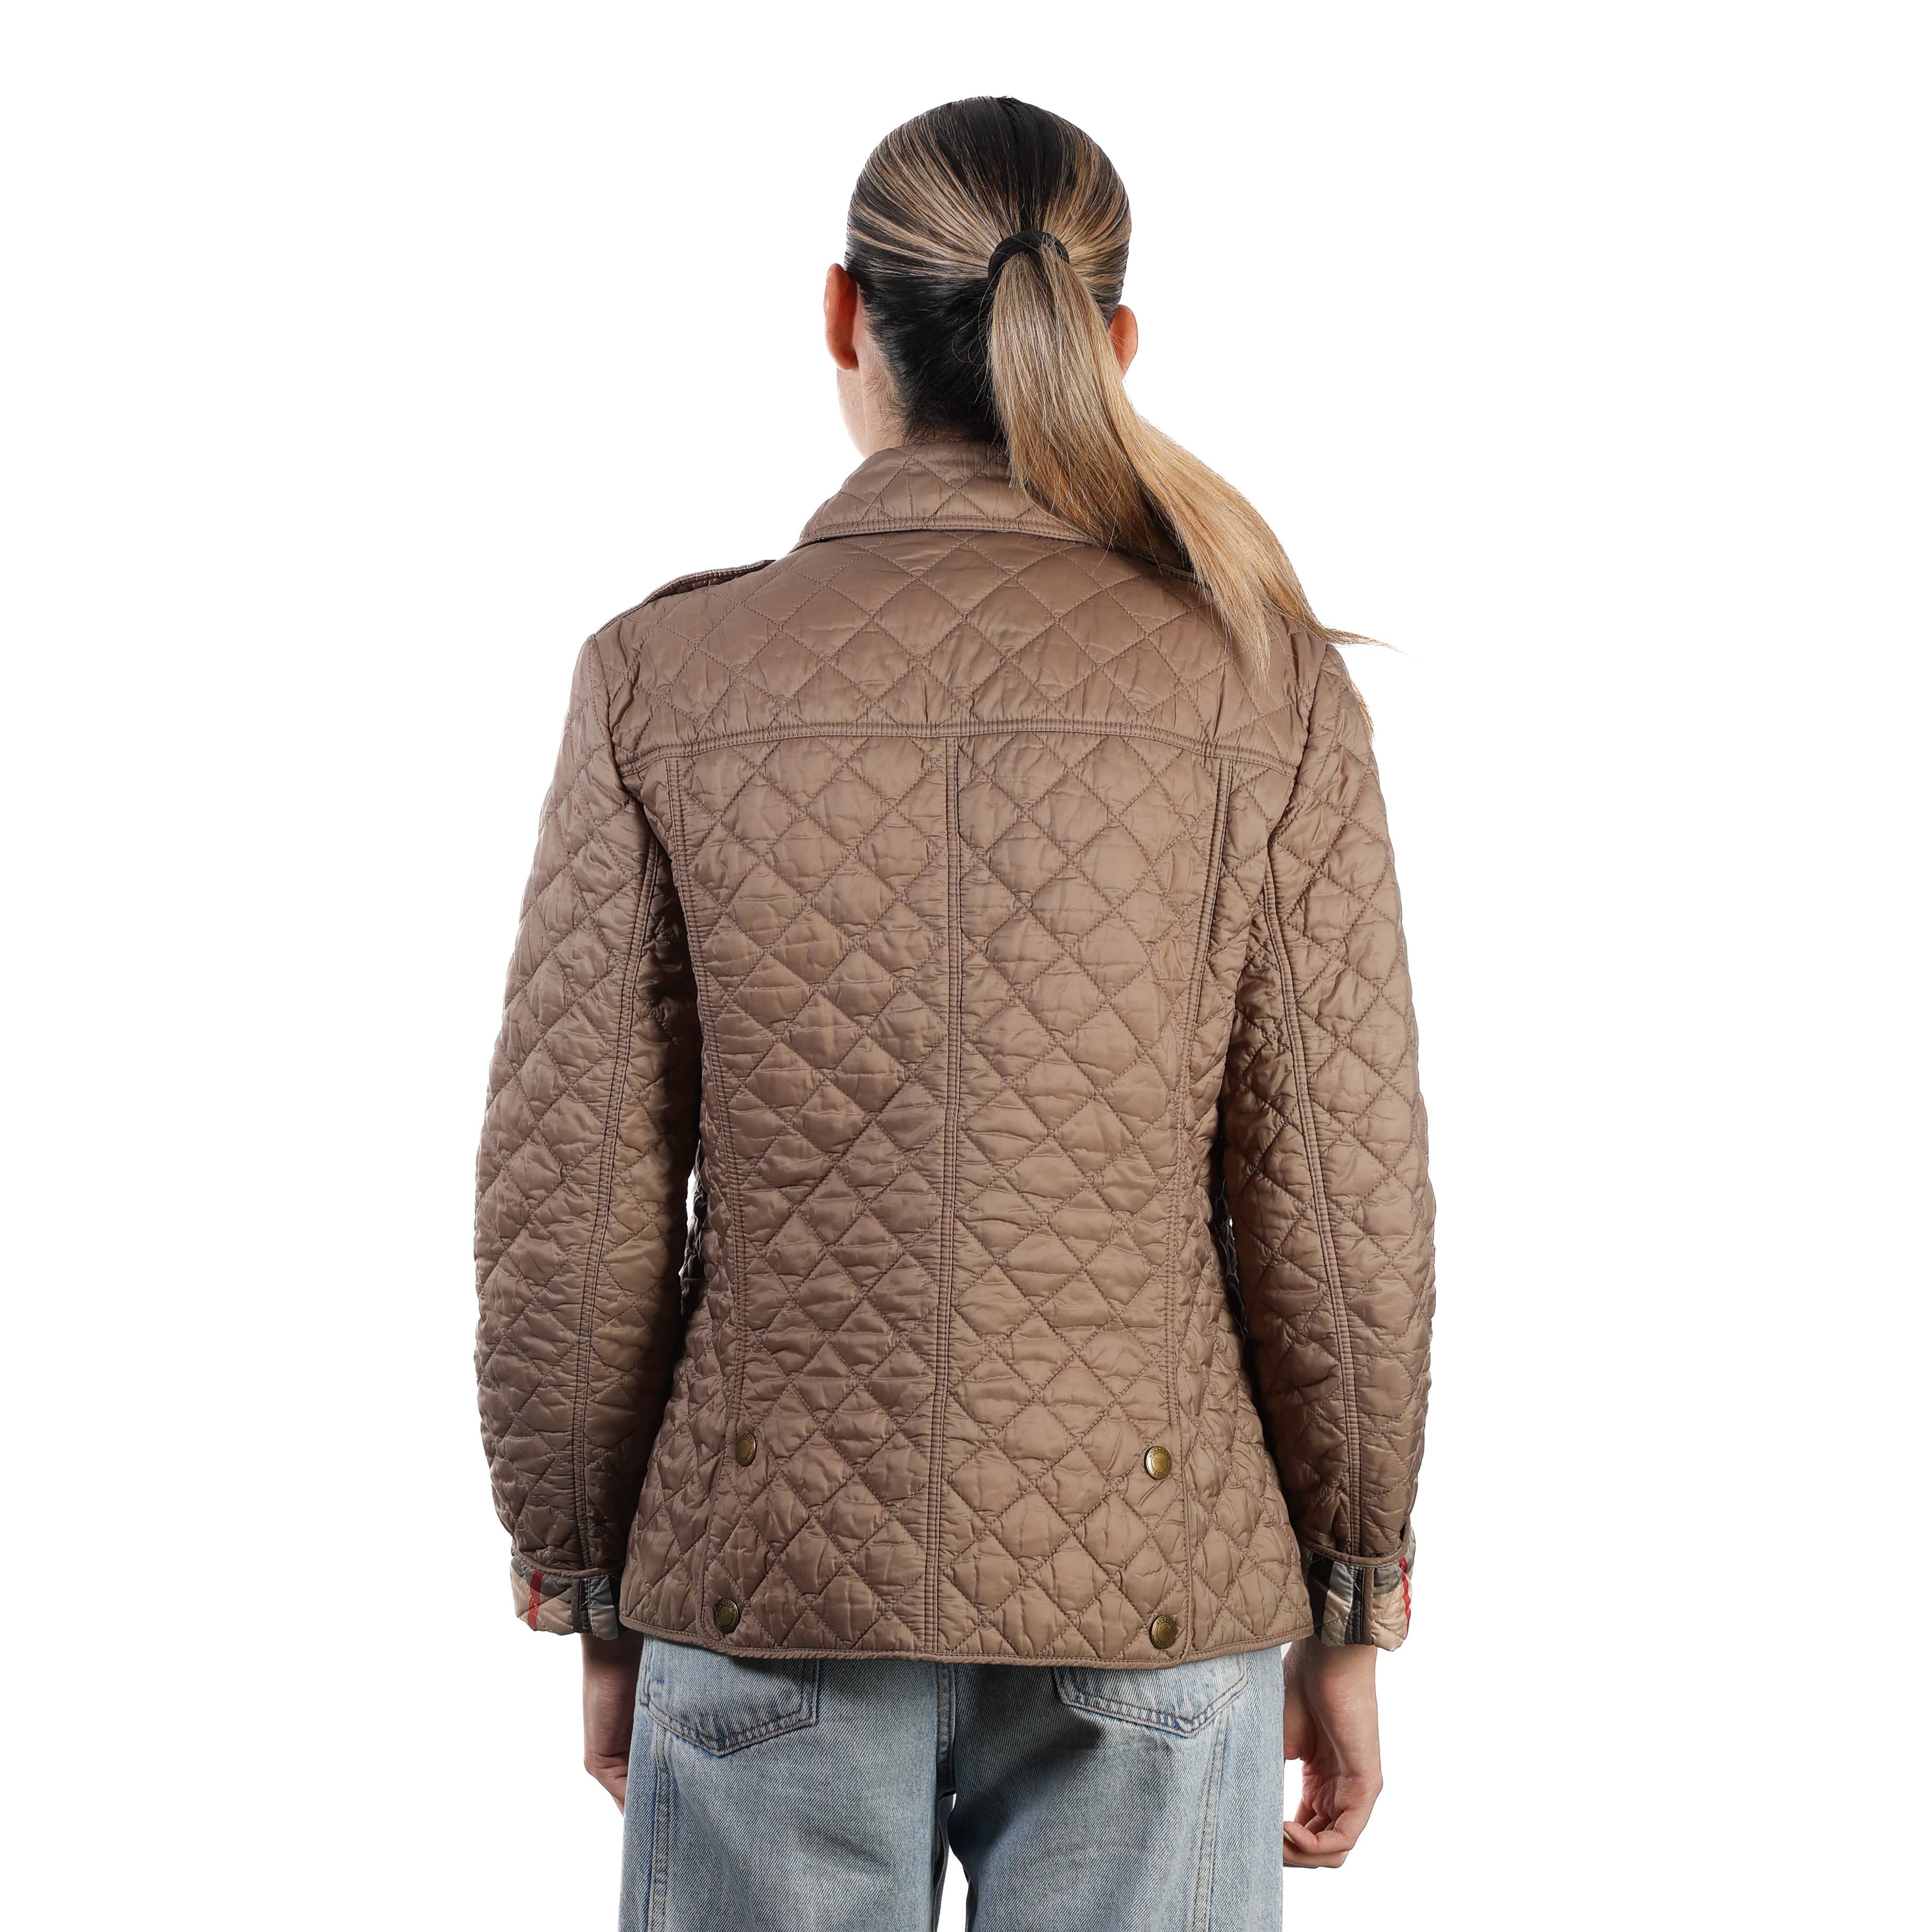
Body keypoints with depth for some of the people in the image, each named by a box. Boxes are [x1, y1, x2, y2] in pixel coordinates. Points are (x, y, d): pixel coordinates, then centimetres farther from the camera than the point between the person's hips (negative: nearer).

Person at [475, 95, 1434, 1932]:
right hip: (1147, 1586, 0)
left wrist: (598, 1606, 8)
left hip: (771, 1577, 1)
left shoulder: (666, 676, -7)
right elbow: (1340, 1191, -6)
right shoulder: (1261, 682, -7)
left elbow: (567, 1201, -5)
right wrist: (1346, 1617, 6)